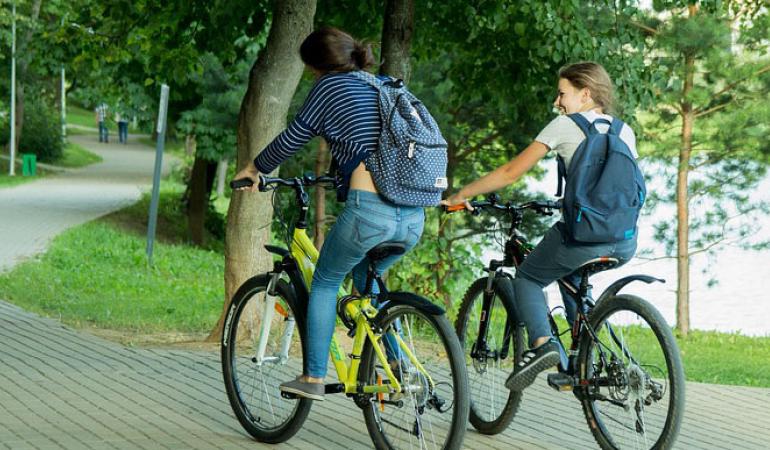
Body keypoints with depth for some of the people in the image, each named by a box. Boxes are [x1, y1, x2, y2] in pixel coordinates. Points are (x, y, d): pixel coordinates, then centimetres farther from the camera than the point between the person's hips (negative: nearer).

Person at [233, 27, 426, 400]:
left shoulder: (330, 85, 4)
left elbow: (292, 139, 8)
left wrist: (256, 168, 24)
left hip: (369, 209, -6)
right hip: (414, 216, 7)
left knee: (325, 283, 14)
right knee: (365, 276, 30)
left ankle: (313, 379, 11)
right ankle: (395, 365, 22)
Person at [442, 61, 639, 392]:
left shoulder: (566, 125, 5)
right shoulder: (625, 131, 20)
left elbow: (511, 172, 4)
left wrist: (462, 194, 14)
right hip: (626, 242, 6)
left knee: (527, 279, 14)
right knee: (571, 275, 33)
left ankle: (542, 343, -12)